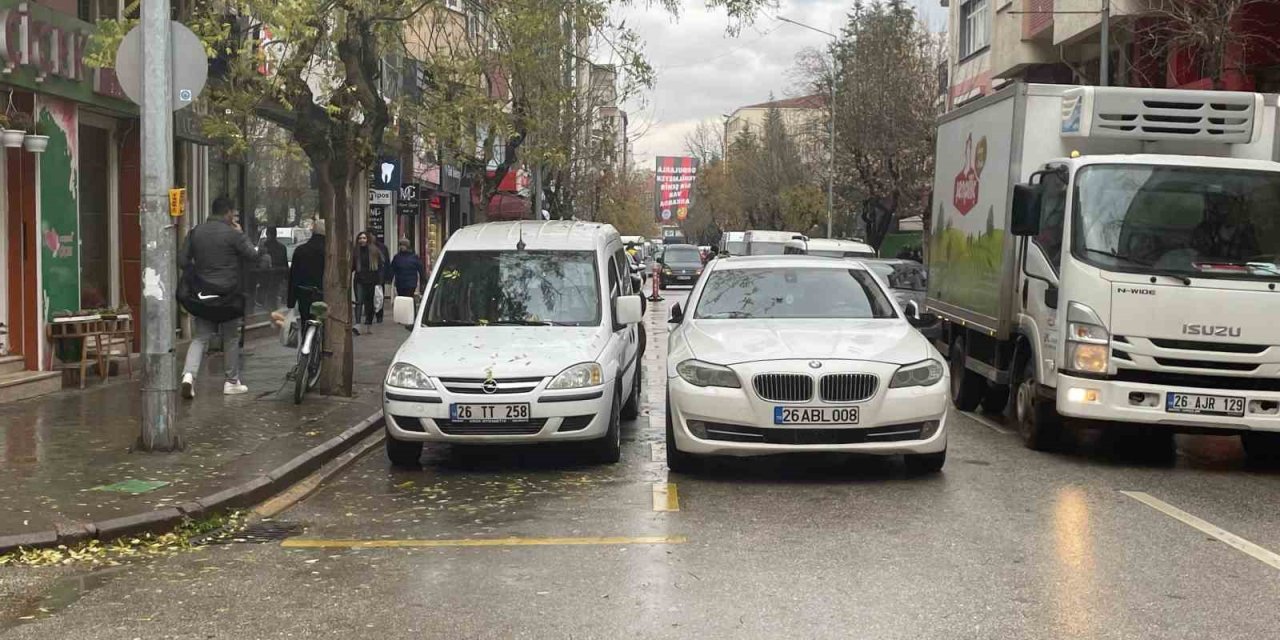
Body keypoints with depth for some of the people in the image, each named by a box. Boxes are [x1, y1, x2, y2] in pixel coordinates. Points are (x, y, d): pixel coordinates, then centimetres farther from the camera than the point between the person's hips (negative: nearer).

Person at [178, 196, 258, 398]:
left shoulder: (196, 232, 3)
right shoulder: (232, 234, -12)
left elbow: (182, 261, 3)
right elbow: (252, 255, -3)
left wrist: (196, 278, 16)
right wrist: (241, 235, 8)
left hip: (202, 294, 4)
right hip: (228, 294, -4)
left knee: (200, 337, 9)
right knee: (231, 338, 11)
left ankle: (189, 374, -13)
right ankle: (232, 382, 18)